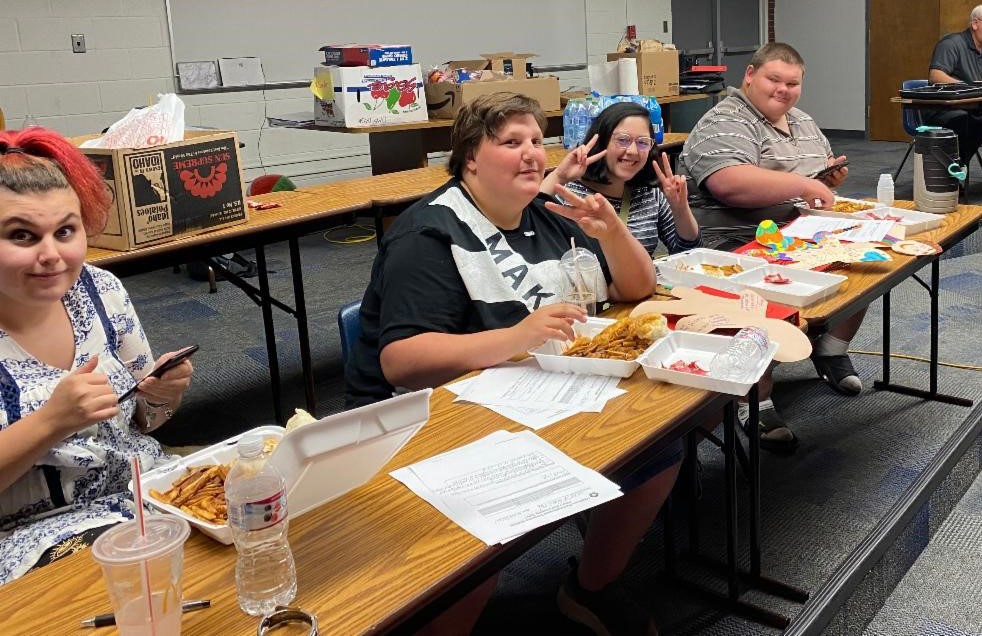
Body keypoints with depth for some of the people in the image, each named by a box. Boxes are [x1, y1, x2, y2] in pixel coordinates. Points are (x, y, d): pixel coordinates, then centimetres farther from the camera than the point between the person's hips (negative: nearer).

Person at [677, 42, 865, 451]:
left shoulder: (802, 122, 21)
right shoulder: (725, 123, -9)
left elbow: (822, 176, 34)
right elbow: (729, 184, -27)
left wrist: (831, 176, 9)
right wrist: (803, 185, -23)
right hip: (742, 247, -9)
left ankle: (831, 350, 16)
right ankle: (756, 402, -21)